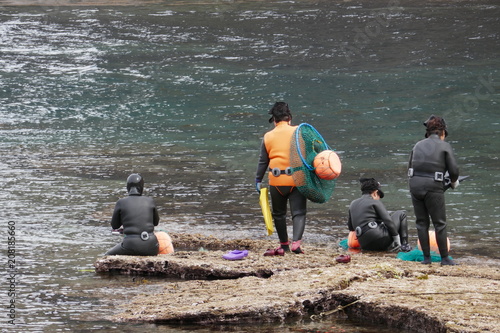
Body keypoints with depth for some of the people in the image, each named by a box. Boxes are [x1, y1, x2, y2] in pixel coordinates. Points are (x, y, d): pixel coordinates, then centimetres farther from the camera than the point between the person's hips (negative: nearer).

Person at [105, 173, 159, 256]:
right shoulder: (150, 201, 6)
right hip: (150, 245, 2)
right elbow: (156, 222, 22)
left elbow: (114, 225, 13)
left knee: (109, 255, 25)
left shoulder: (121, 202, 0)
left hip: (131, 246, -2)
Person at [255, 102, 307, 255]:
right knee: (298, 213, 0)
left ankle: (284, 245, 22)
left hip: (277, 182, 1)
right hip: (297, 179, -1)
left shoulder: (268, 136, 2)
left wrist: (258, 180, 17)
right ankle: (296, 241, -20)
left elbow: (263, 161, 7)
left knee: (279, 214, 16)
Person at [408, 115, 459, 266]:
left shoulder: (418, 145, 14)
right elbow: (453, 169, -3)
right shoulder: (444, 146, 0)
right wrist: (454, 182, 17)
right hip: (433, 187, -4)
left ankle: (426, 257, 12)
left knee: (422, 222, 11)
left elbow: (410, 167, 16)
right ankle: (444, 258, 6)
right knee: (440, 223, 4)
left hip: (415, 184, 4)